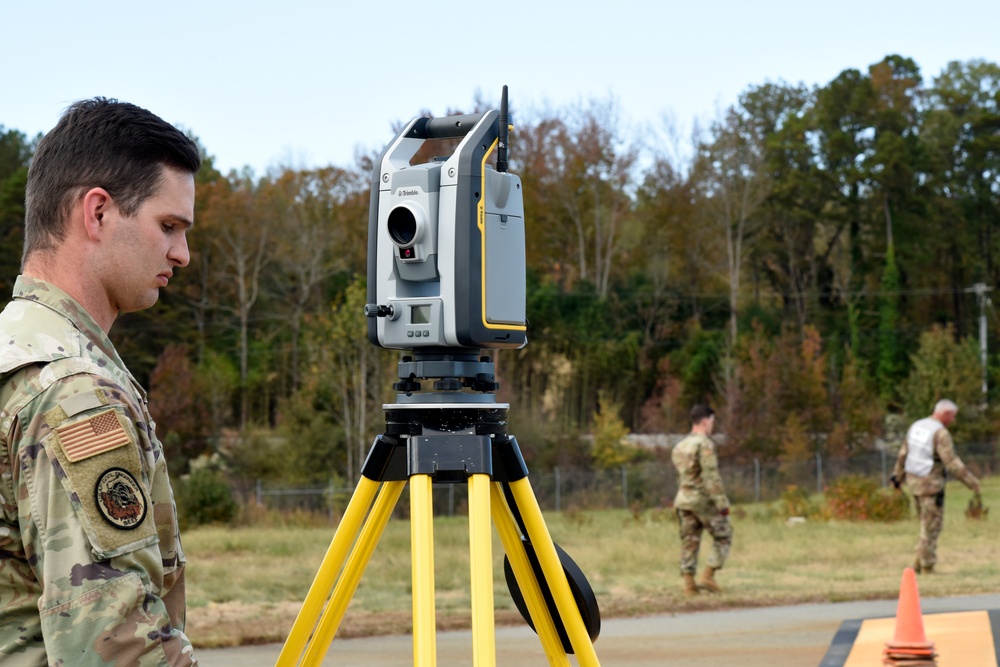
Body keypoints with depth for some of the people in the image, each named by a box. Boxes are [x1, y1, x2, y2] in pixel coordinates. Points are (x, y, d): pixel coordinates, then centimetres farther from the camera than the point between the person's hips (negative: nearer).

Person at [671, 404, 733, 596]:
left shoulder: (679, 446, 13)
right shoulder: (705, 444, -14)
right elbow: (711, 476, -20)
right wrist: (722, 503, -19)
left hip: (684, 500, 7)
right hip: (704, 500, -7)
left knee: (689, 542, 8)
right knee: (723, 537, 5)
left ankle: (689, 584, 3)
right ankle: (708, 576, -5)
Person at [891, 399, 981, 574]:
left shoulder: (917, 426, 5)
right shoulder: (941, 433, -21)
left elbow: (904, 453, 12)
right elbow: (952, 462, -25)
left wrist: (898, 476, 21)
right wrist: (971, 481, -18)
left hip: (914, 480, 8)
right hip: (931, 484, -8)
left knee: (928, 524, 19)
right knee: (932, 527, 2)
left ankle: (920, 563, 17)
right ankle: (927, 567, 6)